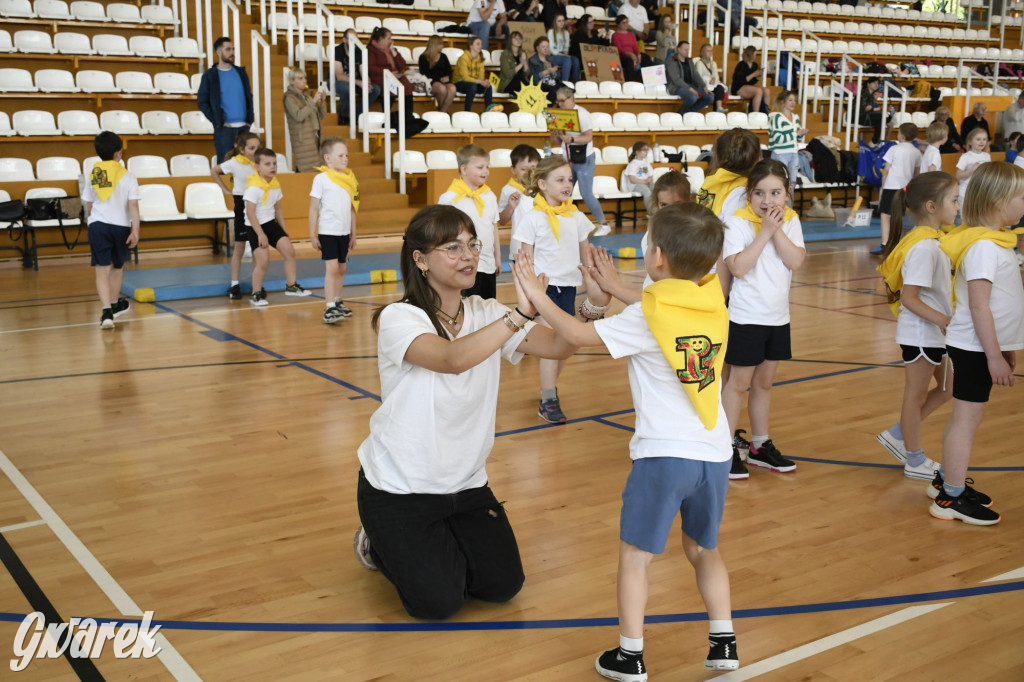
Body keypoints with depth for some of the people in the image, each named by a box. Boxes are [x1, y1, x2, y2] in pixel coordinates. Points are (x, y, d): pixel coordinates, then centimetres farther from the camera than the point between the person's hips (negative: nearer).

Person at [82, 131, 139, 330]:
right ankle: (114, 304, 39)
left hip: (97, 225, 1)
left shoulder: (93, 176, 8)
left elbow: (89, 206, 15)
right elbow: (133, 205, -10)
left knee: (102, 270, -2)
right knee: (117, 266, 20)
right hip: (120, 225, -1)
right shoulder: (127, 177, -2)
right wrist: (135, 231, -10)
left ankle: (107, 311, -17)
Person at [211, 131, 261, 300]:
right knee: (239, 248, 4)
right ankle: (234, 285, 11)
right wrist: (226, 190, 1)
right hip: (242, 205, -3)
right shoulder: (235, 163, -10)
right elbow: (214, 171, 4)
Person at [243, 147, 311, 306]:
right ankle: (256, 294, 5)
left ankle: (291, 286, 12)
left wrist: (283, 230, 14)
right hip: (255, 227, -7)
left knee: (289, 250, -2)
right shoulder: (254, 187, -18)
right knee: (263, 260, -12)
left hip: (271, 223, 7)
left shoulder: (275, 185, 4)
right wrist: (260, 234, -21)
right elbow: (250, 213, -20)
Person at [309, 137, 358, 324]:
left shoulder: (349, 178, 10)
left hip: (344, 232, 6)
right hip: (328, 232, -6)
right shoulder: (321, 179, -7)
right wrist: (312, 235, -9)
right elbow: (313, 209, -6)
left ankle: (337, 302, 28)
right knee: (331, 268, -13)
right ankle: (329, 310, -14)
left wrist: (353, 234, 17)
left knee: (342, 268, 13)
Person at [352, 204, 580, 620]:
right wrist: (520, 313, -49)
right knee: (439, 604, -6)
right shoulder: (399, 319, -21)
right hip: (399, 489, -5)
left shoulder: (485, 314, -4)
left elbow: (558, 346, -18)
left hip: (464, 483, 6)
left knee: (503, 586, 3)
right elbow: (454, 359, -41)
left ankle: (440, 545, 30)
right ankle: (379, 545, 23)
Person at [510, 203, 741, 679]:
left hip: (664, 454, -6)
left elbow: (577, 335, -7)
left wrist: (537, 295, 6)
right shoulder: (714, 307, 4)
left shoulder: (646, 317, -13)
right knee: (703, 549, 23)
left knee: (635, 555, 8)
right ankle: (723, 643, 24)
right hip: (713, 453, 6)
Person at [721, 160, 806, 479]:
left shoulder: (790, 220, 2)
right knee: (739, 383, 2)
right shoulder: (738, 223, -13)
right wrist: (764, 232, -23)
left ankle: (761, 446, 29)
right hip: (745, 317, -5)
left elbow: (795, 261, -10)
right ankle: (726, 449, 12)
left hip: (778, 317, 5)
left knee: (764, 382, 16)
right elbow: (738, 267, -23)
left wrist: (777, 230, -18)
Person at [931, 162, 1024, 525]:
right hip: (975, 348, -9)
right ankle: (951, 498, 5)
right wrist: (994, 356, -22)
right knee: (966, 419, -3)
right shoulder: (983, 246, -20)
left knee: (964, 416, 17)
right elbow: (979, 306, -23)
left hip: (986, 345, 9)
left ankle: (946, 480, 29)